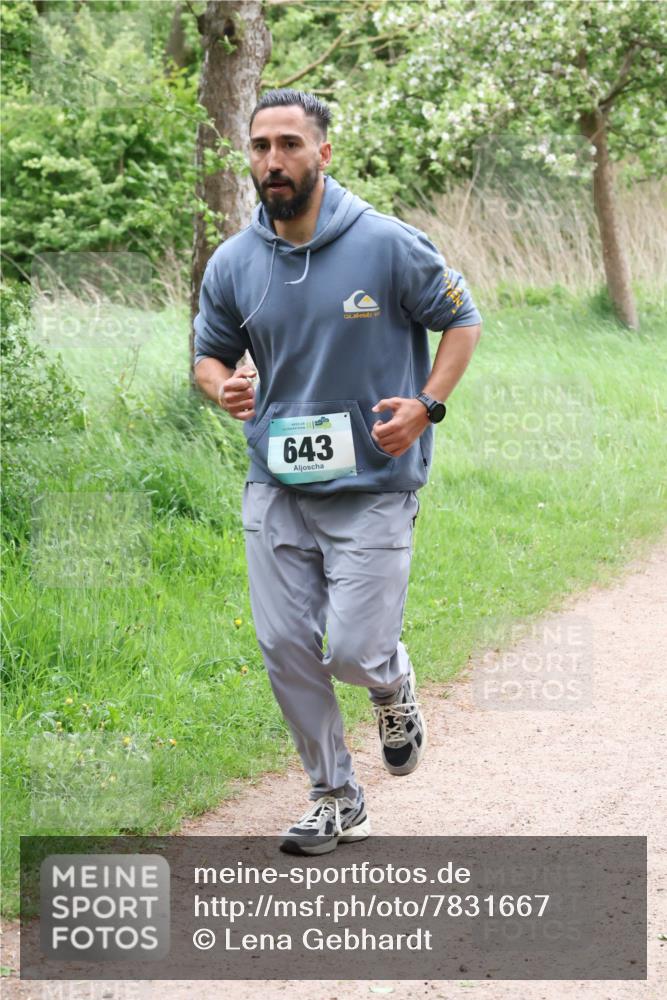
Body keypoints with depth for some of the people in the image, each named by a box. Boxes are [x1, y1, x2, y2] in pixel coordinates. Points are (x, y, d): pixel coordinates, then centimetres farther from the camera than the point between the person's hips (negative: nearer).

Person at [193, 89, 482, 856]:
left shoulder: (389, 245, -10)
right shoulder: (233, 264, 0)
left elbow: (461, 319, 2)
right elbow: (210, 354, 14)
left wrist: (427, 404, -12)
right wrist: (225, 387, -10)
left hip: (372, 488, -3)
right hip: (276, 490, 4)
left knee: (355, 652, -8)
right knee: (285, 648, 3)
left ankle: (394, 685, 31)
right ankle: (335, 800, 20)